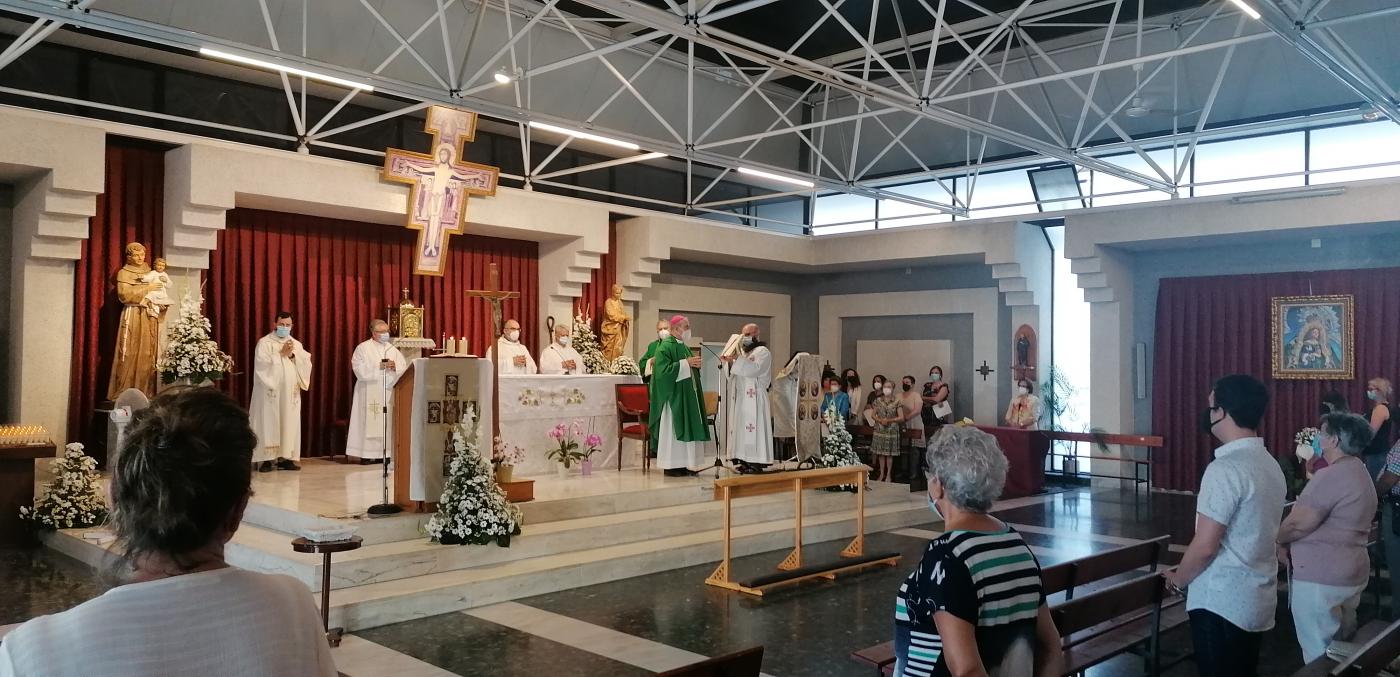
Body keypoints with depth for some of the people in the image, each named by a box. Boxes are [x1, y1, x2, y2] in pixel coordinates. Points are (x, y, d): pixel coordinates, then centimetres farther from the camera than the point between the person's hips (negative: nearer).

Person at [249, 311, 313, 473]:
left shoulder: (296, 344, 14)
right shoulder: (264, 342, 0)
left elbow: (307, 363, 3)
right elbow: (262, 363, -14)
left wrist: (292, 355, -11)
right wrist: (281, 354, -13)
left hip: (290, 393, 4)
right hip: (270, 391, -4)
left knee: (289, 425, 3)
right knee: (269, 424, -6)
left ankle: (285, 458, 8)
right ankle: (266, 460, -4)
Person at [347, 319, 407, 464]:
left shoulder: (393, 349, 15)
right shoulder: (363, 348, 2)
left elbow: (404, 369, 8)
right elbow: (359, 369, -10)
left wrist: (395, 367, -13)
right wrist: (378, 367, -17)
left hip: (389, 392, 4)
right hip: (370, 394, -4)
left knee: (387, 424, 0)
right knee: (369, 423, -8)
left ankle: (384, 453, 2)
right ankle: (366, 455, -6)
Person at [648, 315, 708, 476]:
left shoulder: (683, 347, 16)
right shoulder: (665, 347, -11)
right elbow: (663, 370, -22)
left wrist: (695, 364, 0)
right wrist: (686, 363, -20)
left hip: (687, 396, 9)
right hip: (673, 395, -9)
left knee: (686, 429, 8)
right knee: (672, 429, -5)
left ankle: (682, 464, 12)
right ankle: (670, 466, 0)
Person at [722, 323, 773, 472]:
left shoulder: (762, 351, -3)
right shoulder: (743, 352, 23)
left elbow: (754, 369, -20)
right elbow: (736, 372, 22)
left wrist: (738, 358, -22)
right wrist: (729, 361, 6)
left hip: (753, 398, -8)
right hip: (740, 398, 8)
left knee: (752, 427, -11)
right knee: (742, 428, 5)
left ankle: (756, 462, -10)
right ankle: (745, 460, 7)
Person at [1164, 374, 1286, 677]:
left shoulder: (1225, 469, -20)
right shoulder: (1270, 464, 8)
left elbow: (1205, 546, -20)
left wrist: (1178, 578, -2)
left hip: (1221, 603, -8)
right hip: (1257, 600, 9)